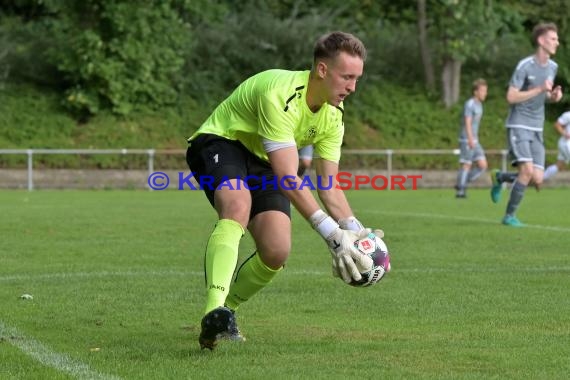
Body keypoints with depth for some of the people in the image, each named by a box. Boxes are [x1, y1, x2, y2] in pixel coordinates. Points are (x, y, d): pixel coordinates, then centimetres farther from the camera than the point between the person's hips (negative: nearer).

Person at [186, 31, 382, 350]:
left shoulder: (333, 116, -6)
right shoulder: (280, 95, -32)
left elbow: (329, 187, -4)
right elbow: (288, 179, -37)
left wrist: (353, 228, -23)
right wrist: (331, 233, -42)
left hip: (261, 165, 7)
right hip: (219, 144, -7)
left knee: (277, 252, -13)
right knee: (238, 205, -39)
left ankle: (224, 312, 13)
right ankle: (214, 312, -50)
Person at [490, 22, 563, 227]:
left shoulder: (552, 67, 9)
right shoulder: (525, 66, -13)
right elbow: (511, 97, -16)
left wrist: (553, 96, 0)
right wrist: (540, 89, -21)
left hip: (537, 129, 7)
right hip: (518, 126, -7)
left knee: (537, 180, -3)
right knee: (527, 171, -20)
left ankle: (500, 177, 25)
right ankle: (510, 215, -4)